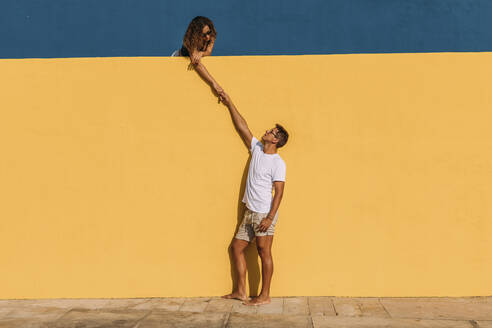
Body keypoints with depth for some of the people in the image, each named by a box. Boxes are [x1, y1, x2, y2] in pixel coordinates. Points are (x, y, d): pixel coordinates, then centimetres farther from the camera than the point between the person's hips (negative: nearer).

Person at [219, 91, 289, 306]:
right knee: (236, 246, 11)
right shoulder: (257, 149, 9)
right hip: (250, 212, 9)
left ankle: (264, 296, 8)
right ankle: (241, 291, 20)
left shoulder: (278, 163, -12)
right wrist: (229, 104, 21)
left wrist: (270, 218, -22)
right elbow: (242, 127, 16)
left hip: (264, 214, -9)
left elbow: (279, 192, -16)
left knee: (264, 252, -2)